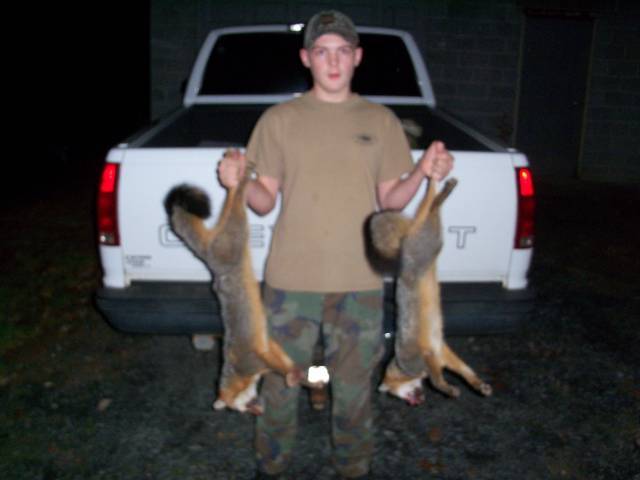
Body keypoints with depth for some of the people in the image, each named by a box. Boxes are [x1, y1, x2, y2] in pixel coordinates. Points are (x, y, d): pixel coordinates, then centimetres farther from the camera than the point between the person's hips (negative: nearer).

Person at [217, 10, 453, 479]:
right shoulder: (279, 119, 3)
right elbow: (265, 200, 3)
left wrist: (423, 174, -10)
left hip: (360, 283, 1)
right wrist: (239, 181, -17)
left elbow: (390, 200, 7)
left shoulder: (381, 121, 6)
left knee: (353, 387, 13)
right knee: (281, 383, 12)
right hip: (291, 281, 0)